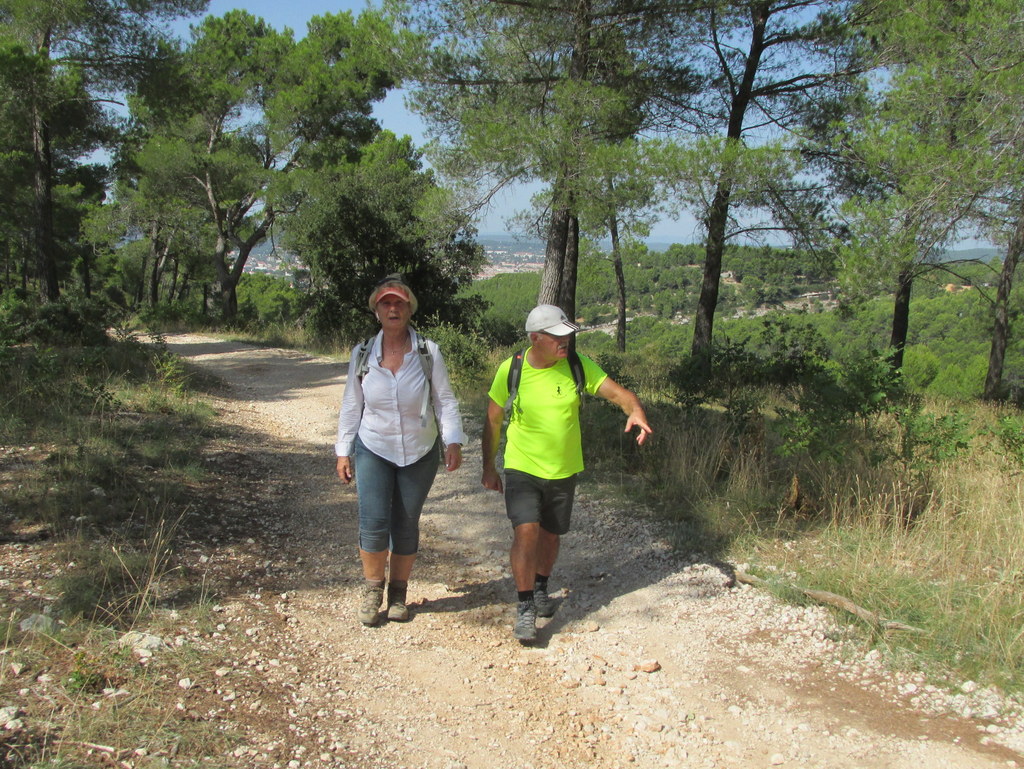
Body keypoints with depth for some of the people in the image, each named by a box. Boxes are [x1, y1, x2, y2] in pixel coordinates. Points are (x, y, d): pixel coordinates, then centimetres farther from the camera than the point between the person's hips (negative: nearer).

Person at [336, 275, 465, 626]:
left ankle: (398, 592, 26)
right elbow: (351, 406, 5)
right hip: (373, 451, 1)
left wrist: (453, 441, -17)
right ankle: (372, 588, 15)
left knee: (406, 525, 7)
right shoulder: (362, 354, -2)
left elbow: (445, 401, -5)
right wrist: (343, 451, 6)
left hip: (420, 454, 0)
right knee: (373, 523, -9)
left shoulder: (428, 352, -8)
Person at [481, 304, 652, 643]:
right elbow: (493, 420, 0)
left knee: (550, 535, 16)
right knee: (526, 531, -18)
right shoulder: (511, 370, -11)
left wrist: (635, 410, -37)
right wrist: (489, 468, 3)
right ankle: (525, 607, -2)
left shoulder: (578, 366, -7)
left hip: (564, 471, 3)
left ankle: (540, 588, 44)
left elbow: (616, 392, -14)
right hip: (522, 469, -2)